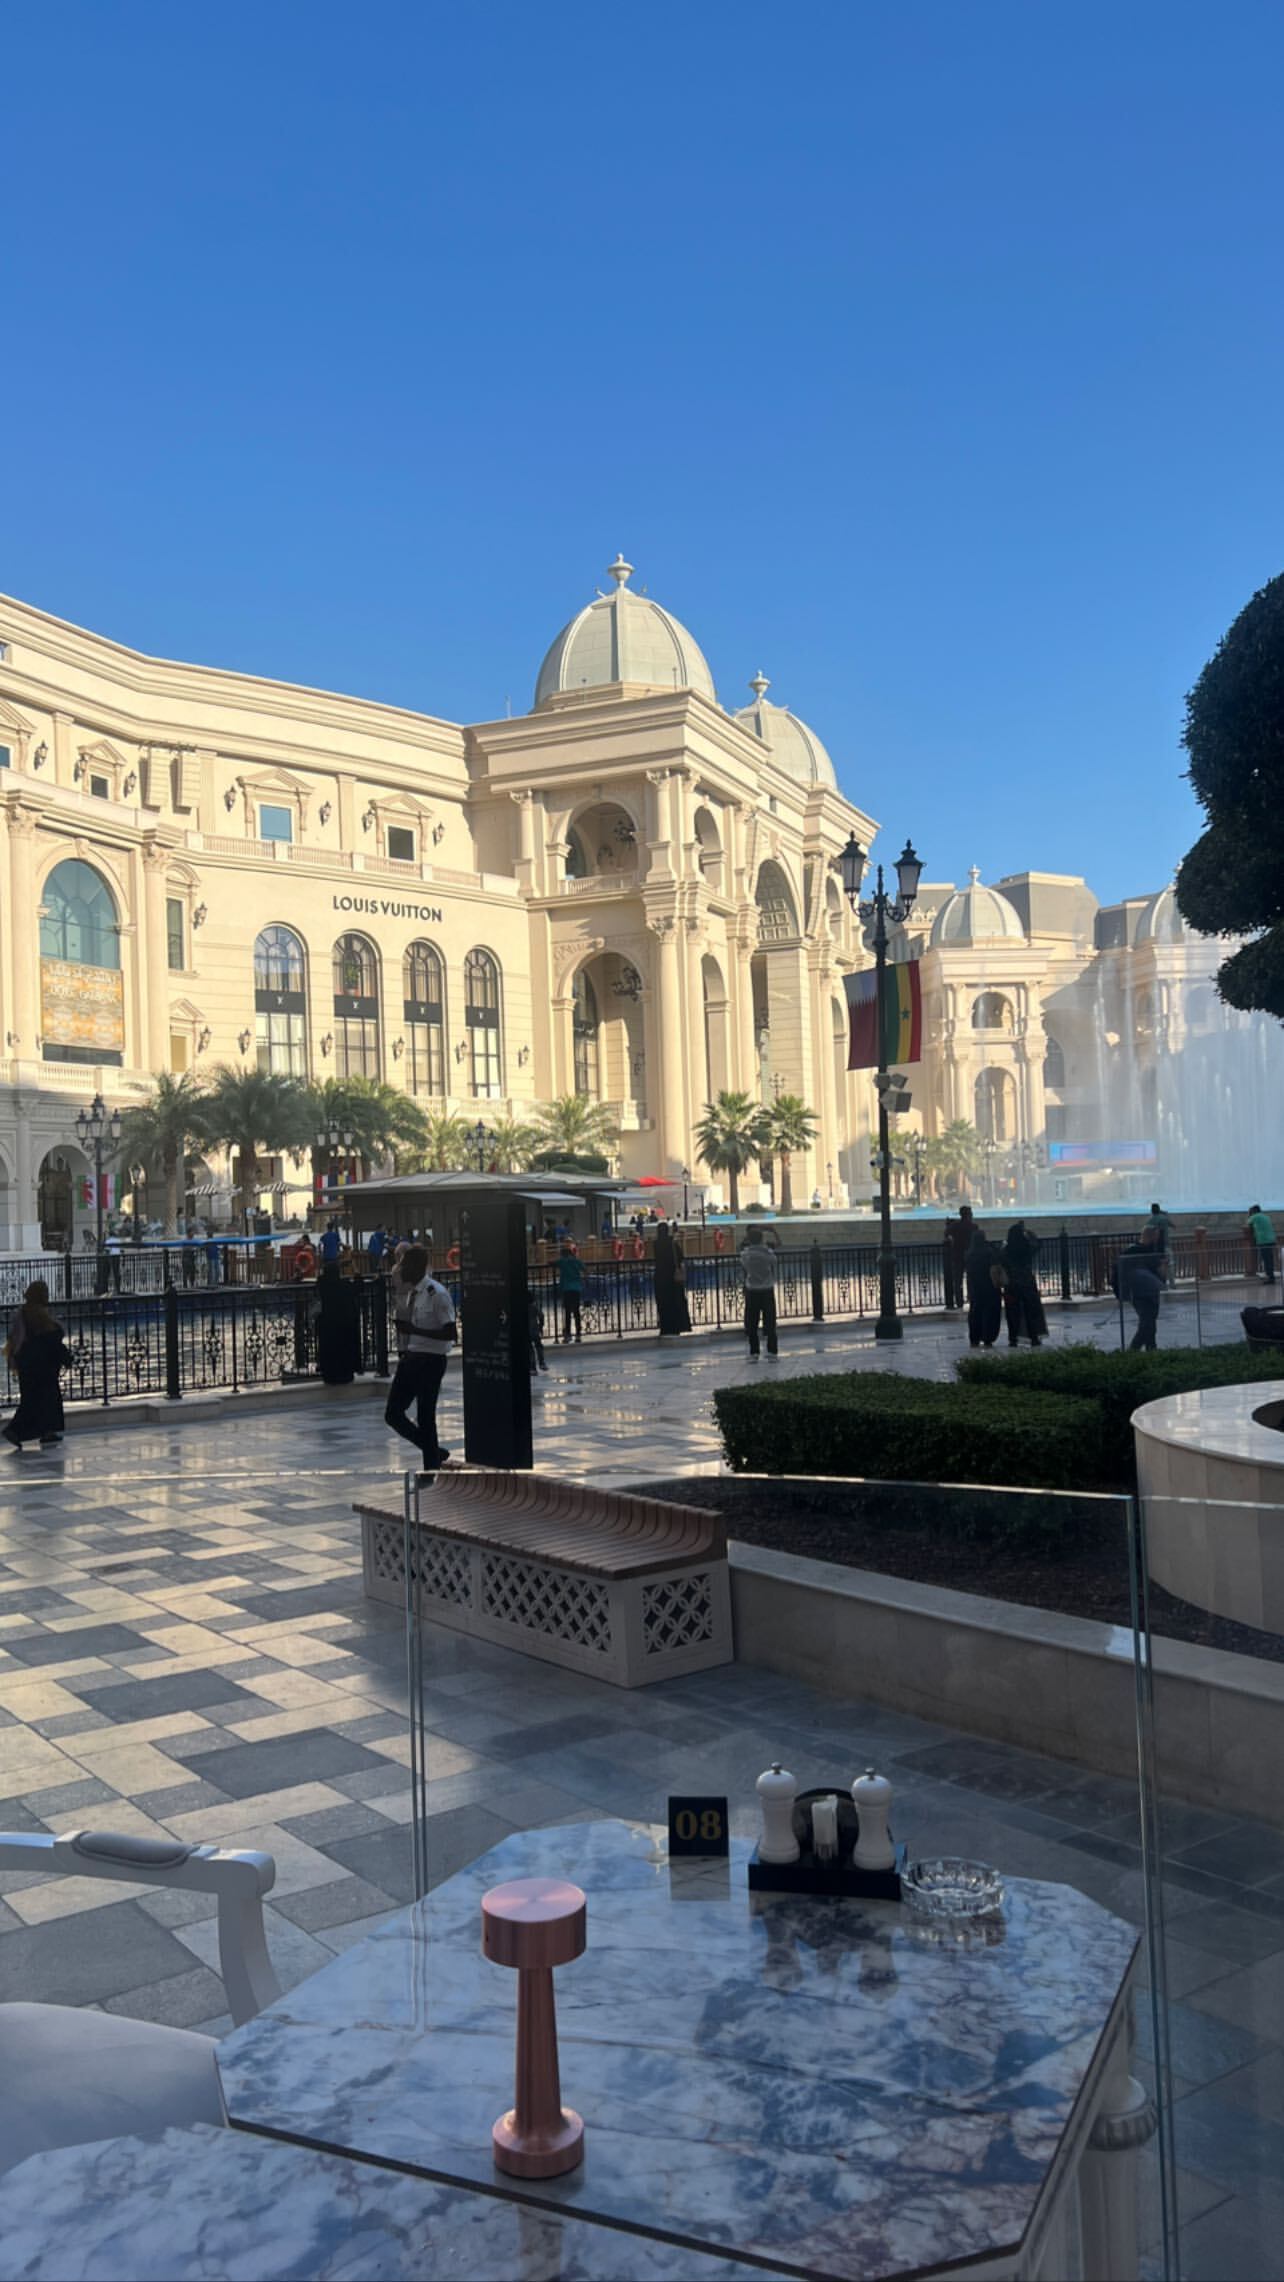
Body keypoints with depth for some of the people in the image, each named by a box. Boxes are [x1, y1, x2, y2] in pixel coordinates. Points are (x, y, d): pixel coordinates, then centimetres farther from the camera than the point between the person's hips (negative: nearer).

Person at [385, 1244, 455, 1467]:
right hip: (410, 1357, 8)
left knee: (425, 1418, -3)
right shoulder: (408, 1292, 9)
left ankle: (431, 1469, 11)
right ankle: (435, 1453, 23)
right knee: (393, 1414, 7)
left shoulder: (436, 1294, -16)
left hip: (430, 1360, -8)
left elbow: (451, 1333, -20)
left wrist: (414, 1330, -24)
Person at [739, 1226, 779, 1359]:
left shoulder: (745, 1254, -6)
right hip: (768, 1290, 0)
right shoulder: (769, 1253, -6)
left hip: (751, 1290, 0)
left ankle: (754, 1353, 5)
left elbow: (743, 1272, 3)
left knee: (752, 1324, 7)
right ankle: (772, 1351, 6)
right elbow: (774, 1272, 3)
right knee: (770, 1322, 6)